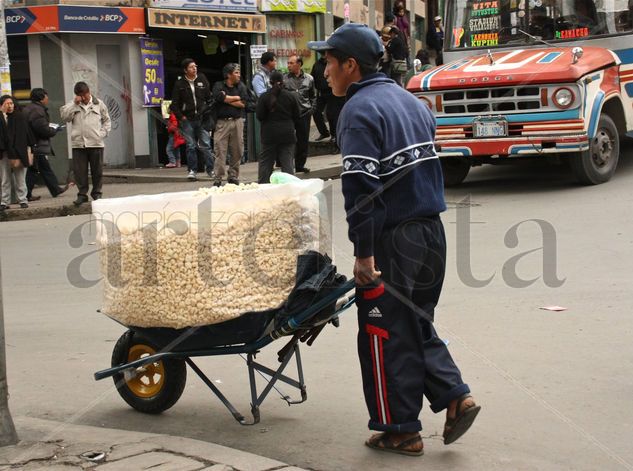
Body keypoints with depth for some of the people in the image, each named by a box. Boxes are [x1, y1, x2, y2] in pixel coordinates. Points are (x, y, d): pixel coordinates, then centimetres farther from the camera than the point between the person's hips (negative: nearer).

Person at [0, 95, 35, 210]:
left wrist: (29, 149, 1)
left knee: (20, 179, 7)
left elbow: (27, 134, 4)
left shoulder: (20, 117, 1)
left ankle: (22, 200, 14)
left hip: (19, 153, 0)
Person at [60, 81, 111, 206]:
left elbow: (106, 120, 14)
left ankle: (96, 193, 18)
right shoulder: (72, 105, 8)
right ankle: (82, 194, 7)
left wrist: (102, 133, 1)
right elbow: (64, 117, -7)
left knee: (97, 170, 6)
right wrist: (75, 104, -10)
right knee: (80, 171, 0)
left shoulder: (99, 104, 8)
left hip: (96, 143, 0)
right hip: (78, 143, 0)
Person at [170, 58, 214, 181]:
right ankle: (192, 170, 8)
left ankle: (210, 169, 4)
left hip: (202, 119, 1)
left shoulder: (202, 80, 6)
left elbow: (210, 99, 12)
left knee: (205, 145, -2)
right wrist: (181, 117, -4)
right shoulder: (180, 84, 2)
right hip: (187, 120, -1)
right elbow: (174, 104, 5)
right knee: (190, 146, 2)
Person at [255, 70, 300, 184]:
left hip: (269, 135, -1)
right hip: (287, 134, 1)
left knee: (265, 162, 8)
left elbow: (259, 116, -7)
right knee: (288, 163, 4)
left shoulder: (264, 97, -8)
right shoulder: (291, 96, -4)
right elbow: (297, 115, 2)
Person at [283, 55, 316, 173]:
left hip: (304, 114, 2)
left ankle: (300, 165, 19)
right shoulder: (284, 78, 0)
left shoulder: (309, 79, 6)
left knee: (303, 141, 8)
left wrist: (312, 108, 8)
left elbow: (313, 96, 16)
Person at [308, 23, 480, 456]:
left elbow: (362, 189, -20)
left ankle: (401, 430, 12)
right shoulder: (410, 100, 14)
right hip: (432, 230, 9)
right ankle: (454, 395, 10)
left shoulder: (360, 111, -14)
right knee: (418, 324, 21)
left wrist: (364, 253, -19)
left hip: (393, 240, -8)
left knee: (386, 335, 4)